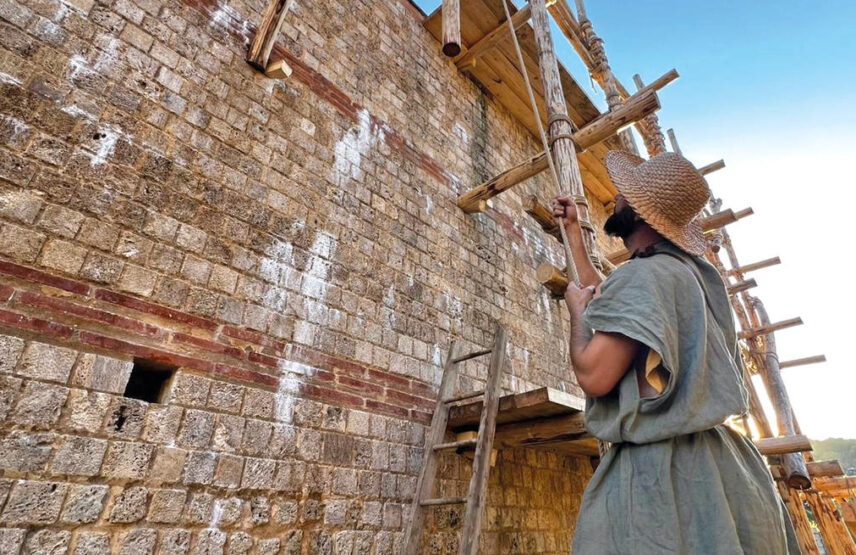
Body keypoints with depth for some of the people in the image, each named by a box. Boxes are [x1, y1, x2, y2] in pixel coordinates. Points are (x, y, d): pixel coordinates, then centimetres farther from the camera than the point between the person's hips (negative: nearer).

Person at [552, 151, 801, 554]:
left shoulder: (646, 275, -19)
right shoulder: (678, 271, 13)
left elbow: (593, 376, -24)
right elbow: (605, 300, 26)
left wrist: (576, 309, -5)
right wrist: (573, 230, 31)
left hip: (658, 473, -10)